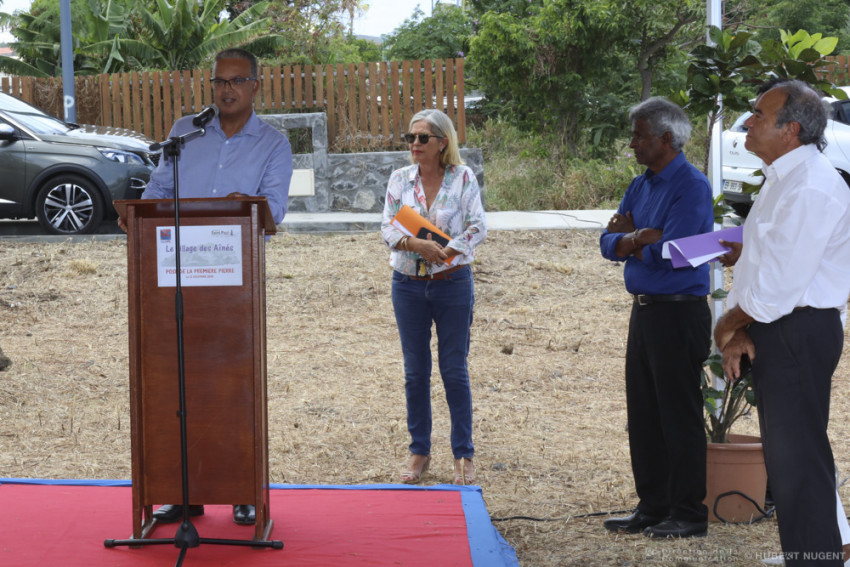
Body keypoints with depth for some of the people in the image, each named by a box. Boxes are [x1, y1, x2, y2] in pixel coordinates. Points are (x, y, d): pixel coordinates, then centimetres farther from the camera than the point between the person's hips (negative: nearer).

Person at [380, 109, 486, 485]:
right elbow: (388, 228, -3)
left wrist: (445, 251, -19)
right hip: (408, 284, 3)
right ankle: (419, 451, 19)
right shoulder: (400, 179, 3)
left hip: (452, 282, -2)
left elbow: (477, 228, -8)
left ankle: (463, 454, 12)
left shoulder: (463, 178, -4)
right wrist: (418, 245, -21)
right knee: (415, 372, 8)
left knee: (454, 370, 2)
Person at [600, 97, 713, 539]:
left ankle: (689, 513, 6)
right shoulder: (641, 185, 13)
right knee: (643, 414, 12)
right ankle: (652, 506, 21)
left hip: (679, 312, -9)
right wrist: (639, 239, -12)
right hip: (643, 308, 9)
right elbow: (609, 242, 8)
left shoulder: (691, 187, -14)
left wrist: (628, 240, -6)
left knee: (679, 415, -3)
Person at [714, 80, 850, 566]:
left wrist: (730, 323, -7)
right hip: (776, 330, 10)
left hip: (800, 331, -10)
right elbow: (755, 263, 15)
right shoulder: (781, 180, 14)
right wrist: (739, 330, 4)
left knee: (798, 458, -6)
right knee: (789, 453, 17)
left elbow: (779, 285, -22)